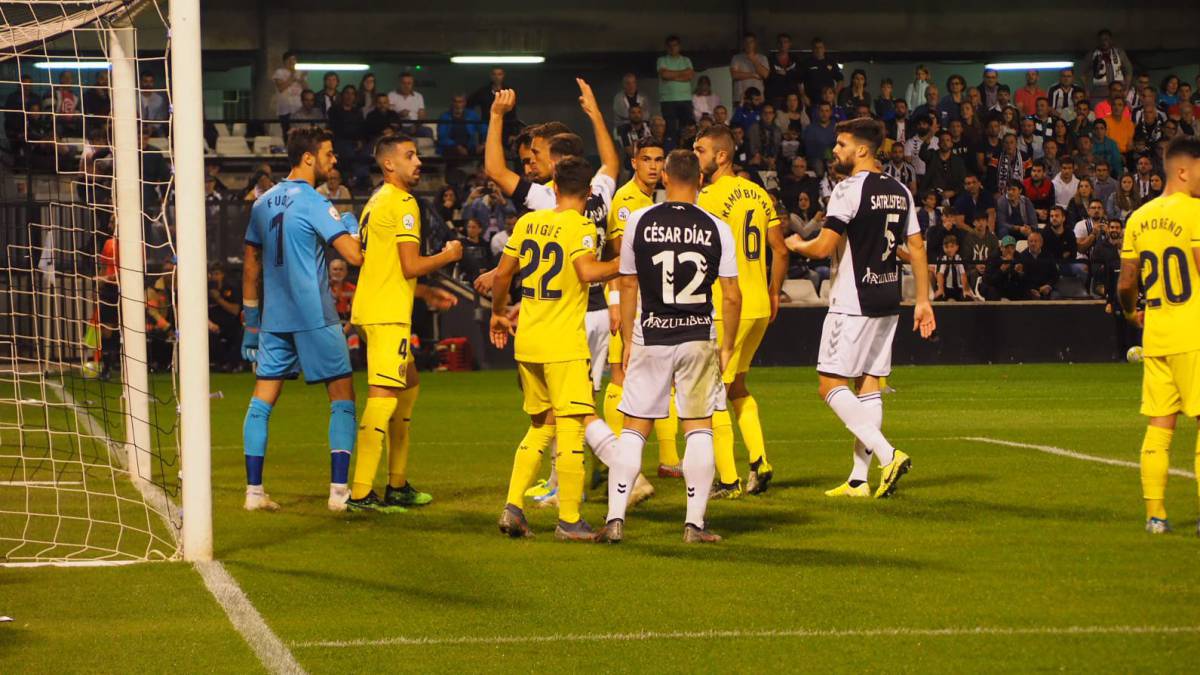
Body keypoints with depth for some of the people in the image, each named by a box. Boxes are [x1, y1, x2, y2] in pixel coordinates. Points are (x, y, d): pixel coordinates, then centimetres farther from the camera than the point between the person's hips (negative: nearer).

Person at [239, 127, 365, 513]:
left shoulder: (263, 204, 11)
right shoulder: (314, 204, -11)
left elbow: (251, 266, 16)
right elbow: (354, 254, -20)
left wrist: (251, 320, 21)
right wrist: (351, 225, 1)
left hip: (273, 319, 6)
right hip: (314, 318, -6)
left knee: (262, 400, 8)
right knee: (342, 397, 3)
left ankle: (254, 490, 4)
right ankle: (340, 490, -3)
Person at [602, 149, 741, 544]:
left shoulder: (639, 221, -2)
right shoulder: (717, 229, -3)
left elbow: (628, 285, 5)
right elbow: (731, 296, -2)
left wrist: (627, 340, 14)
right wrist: (728, 347, 9)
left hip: (650, 337, 0)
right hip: (698, 336, 0)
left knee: (634, 429, 7)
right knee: (699, 429, 7)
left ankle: (615, 518, 1)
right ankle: (695, 523, 4)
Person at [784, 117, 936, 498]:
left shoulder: (850, 189, -13)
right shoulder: (900, 192, 11)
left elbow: (823, 248, -17)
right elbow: (917, 248, 13)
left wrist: (797, 245, 4)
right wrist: (923, 300, 16)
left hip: (853, 302, -8)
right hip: (888, 301, 8)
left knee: (831, 384, -4)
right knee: (869, 384, 9)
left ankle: (887, 455, -17)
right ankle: (859, 479, 8)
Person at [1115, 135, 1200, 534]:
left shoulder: (1139, 218, 10)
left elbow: (1126, 284, 12)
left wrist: (1131, 313, 30)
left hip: (1155, 335, 7)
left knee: (1159, 425, 9)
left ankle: (1155, 513, 9)